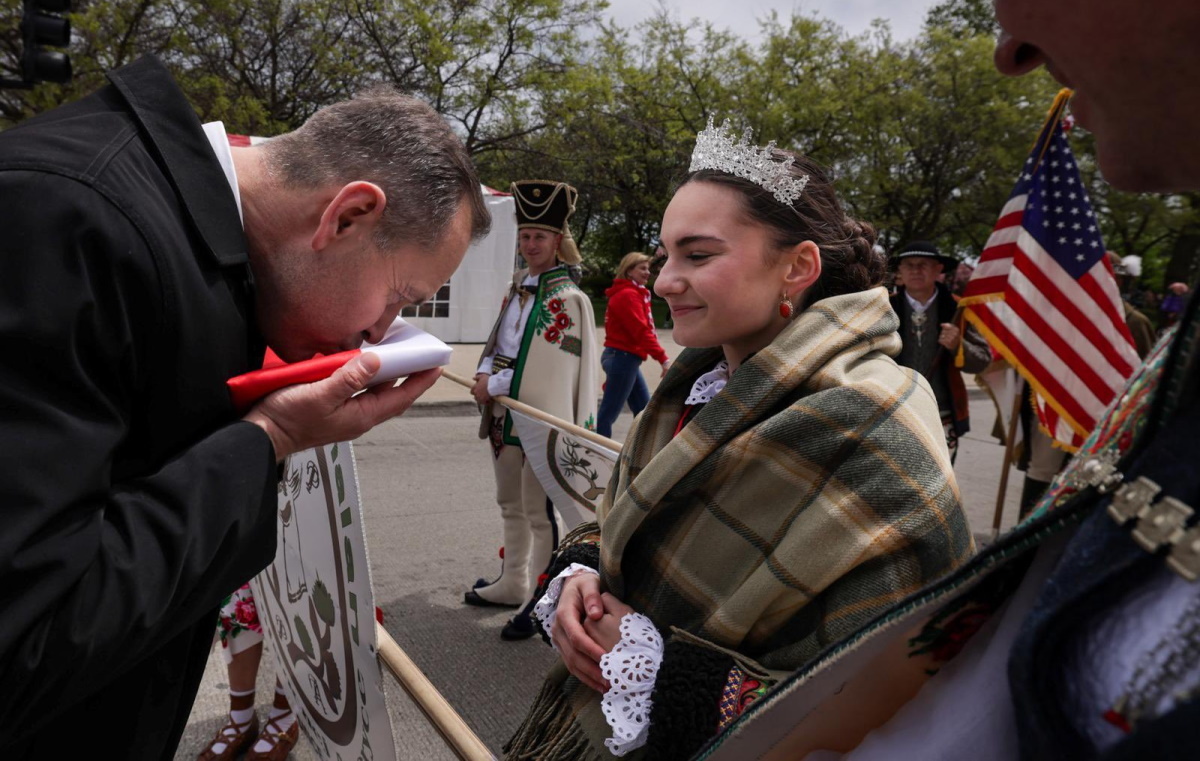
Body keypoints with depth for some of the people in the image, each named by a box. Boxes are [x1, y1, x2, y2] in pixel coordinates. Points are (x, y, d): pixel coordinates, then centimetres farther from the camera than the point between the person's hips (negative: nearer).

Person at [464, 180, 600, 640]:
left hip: (543, 421, -8)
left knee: (540, 512, 0)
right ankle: (513, 585, 36)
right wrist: (485, 374, -5)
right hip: (505, 417, 8)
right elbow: (497, 344, 15)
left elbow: (552, 370, -18)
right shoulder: (517, 287, 10)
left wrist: (495, 385, -15)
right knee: (511, 504, 19)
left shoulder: (570, 299, -13)